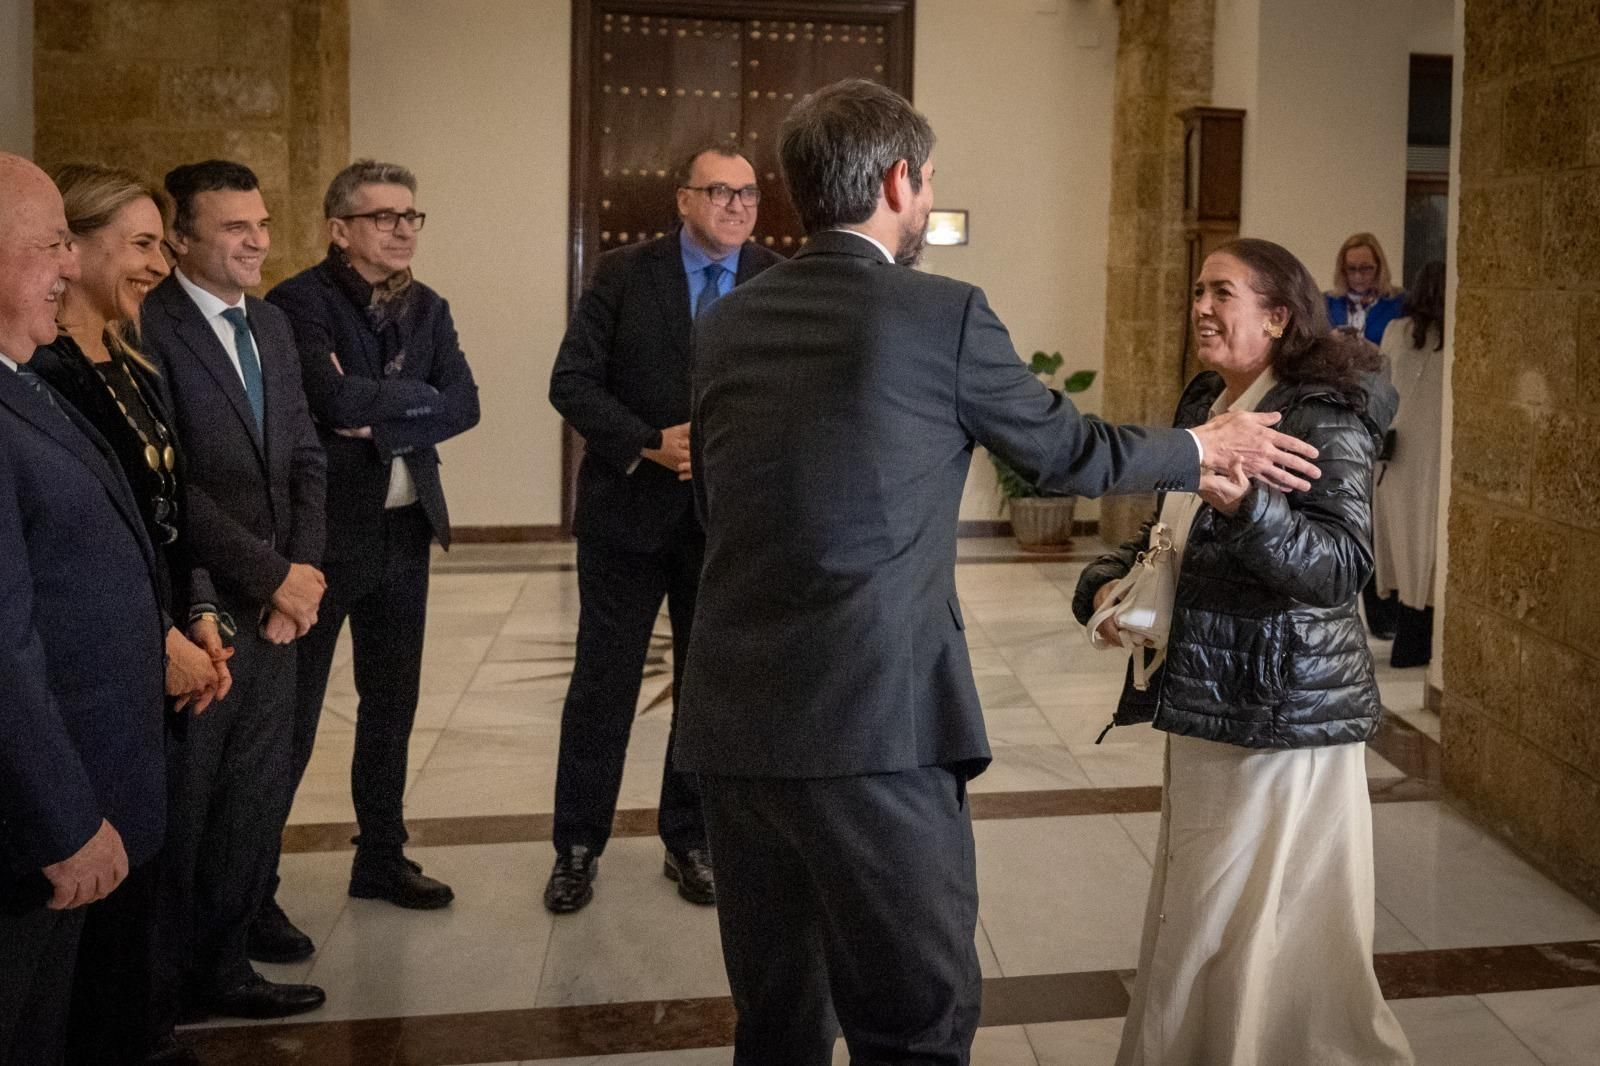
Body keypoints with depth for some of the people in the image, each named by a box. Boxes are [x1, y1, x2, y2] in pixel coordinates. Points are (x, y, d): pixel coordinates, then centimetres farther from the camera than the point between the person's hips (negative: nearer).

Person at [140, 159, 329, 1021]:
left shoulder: (271, 325, 12)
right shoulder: (149, 328, -12)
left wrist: (300, 573, -2)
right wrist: (273, 577, -13)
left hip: (277, 602, 7)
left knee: (258, 794, 11)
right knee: (184, 803, 7)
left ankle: (220, 958, 25)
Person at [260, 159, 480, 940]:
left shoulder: (427, 308, 10)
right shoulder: (299, 303, -10)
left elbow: (464, 405, -1)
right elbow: (334, 397, -25)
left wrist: (383, 415, -15)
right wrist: (417, 397, -10)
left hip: (405, 531, 7)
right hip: (323, 532, -7)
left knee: (392, 703, 16)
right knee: (291, 715, -1)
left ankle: (381, 858, 30)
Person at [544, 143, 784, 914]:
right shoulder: (623, 274, -3)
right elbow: (571, 381, -7)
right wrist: (651, 445, -19)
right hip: (629, 509, -1)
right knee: (602, 684, 6)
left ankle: (690, 842, 28)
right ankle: (578, 847, 21)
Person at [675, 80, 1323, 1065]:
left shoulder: (726, 323, 9)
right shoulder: (943, 313, -6)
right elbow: (1068, 452, 6)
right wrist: (1206, 447, 24)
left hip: (731, 722, 6)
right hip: (875, 722, -6)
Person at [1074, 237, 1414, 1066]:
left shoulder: (1323, 415, -15)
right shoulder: (1202, 405, 9)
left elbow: (1345, 566, -24)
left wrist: (1247, 505, -38)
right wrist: (1109, 582, 0)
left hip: (1282, 716, -8)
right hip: (1203, 709, 8)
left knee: (1276, 939, 1)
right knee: (1191, 932, 19)